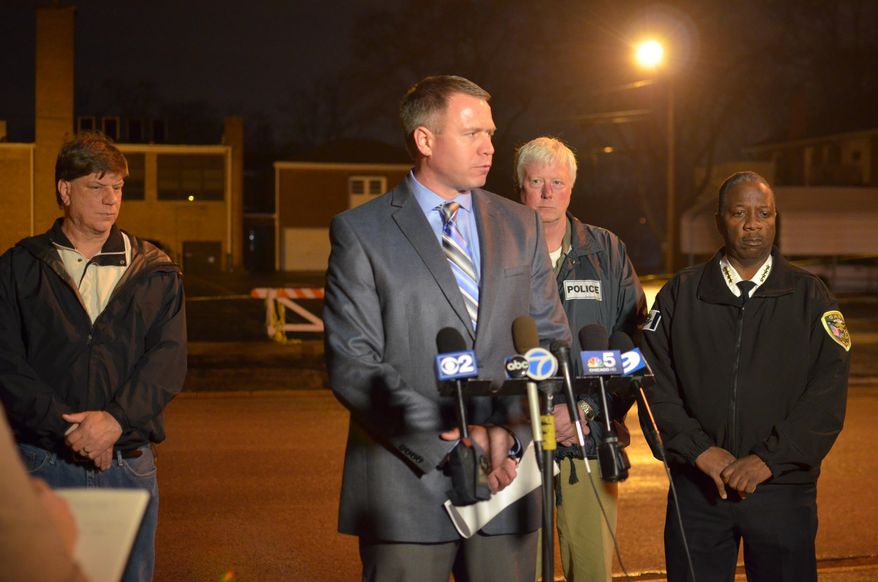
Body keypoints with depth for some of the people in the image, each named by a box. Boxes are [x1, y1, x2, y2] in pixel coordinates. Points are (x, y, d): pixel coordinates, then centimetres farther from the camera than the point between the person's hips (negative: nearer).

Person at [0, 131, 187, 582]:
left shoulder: (155, 272, 9)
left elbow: (168, 360, -1)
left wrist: (115, 420, -16)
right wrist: (68, 426, -14)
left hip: (129, 459, 1)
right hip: (42, 460, -1)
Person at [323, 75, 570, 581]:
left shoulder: (521, 226, 11)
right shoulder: (361, 232, -2)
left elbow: (552, 342, 8)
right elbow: (353, 366, -8)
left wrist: (512, 432, -9)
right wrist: (453, 441, -14)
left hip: (507, 477, 3)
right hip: (408, 487, -3)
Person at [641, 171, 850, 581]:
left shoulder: (809, 297, 5)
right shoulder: (680, 295, 7)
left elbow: (828, 393, -4)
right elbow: (655, 383, 1)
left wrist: (770, 458, -13)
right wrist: (699, 449, -11)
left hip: (783, 487, -1)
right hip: (697, 486, 1)